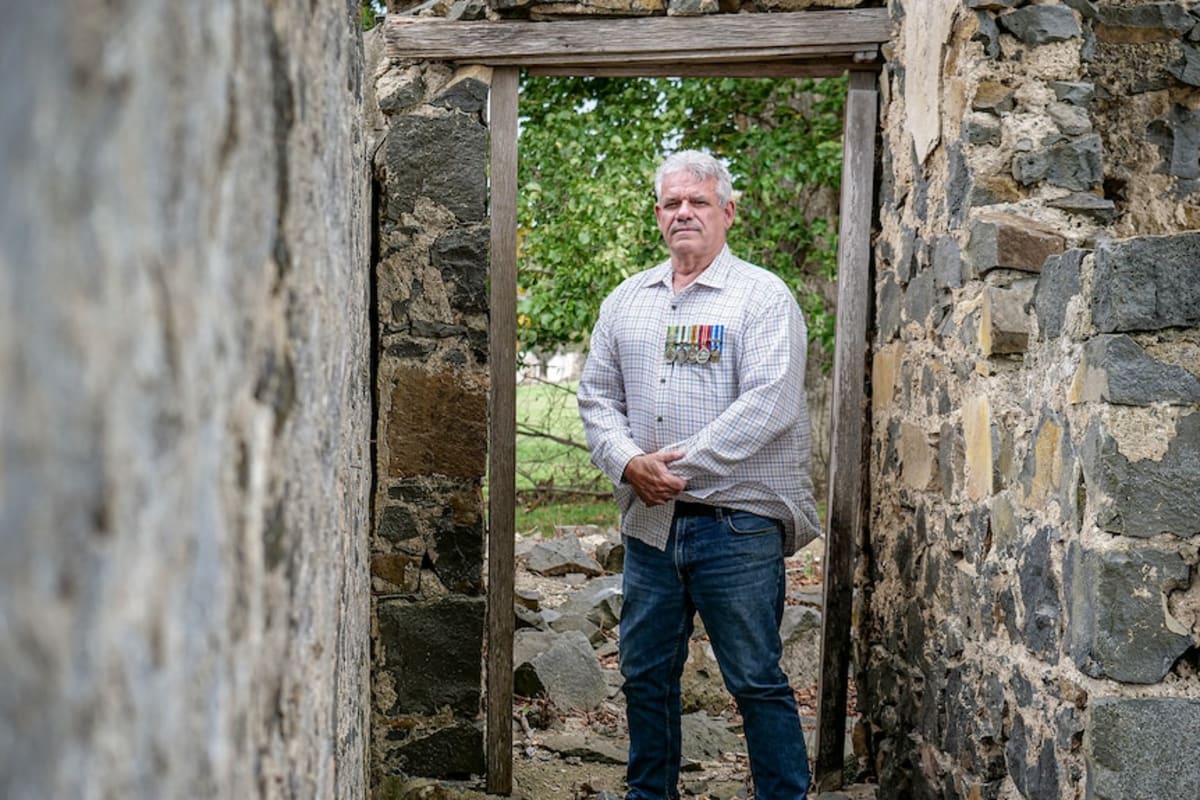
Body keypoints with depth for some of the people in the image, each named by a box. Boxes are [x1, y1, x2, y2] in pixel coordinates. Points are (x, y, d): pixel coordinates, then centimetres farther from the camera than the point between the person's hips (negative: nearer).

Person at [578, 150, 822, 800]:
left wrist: (681, 465, -16)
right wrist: (628, 462, -8)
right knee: (646, 674, 14)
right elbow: (597, 396, 12)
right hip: (649, 522, 6)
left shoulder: (763, 296, -3)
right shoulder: (626, 301, 14)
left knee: (757, 681, -1)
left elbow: (768, 404, -14)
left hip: (737, 525, -5)